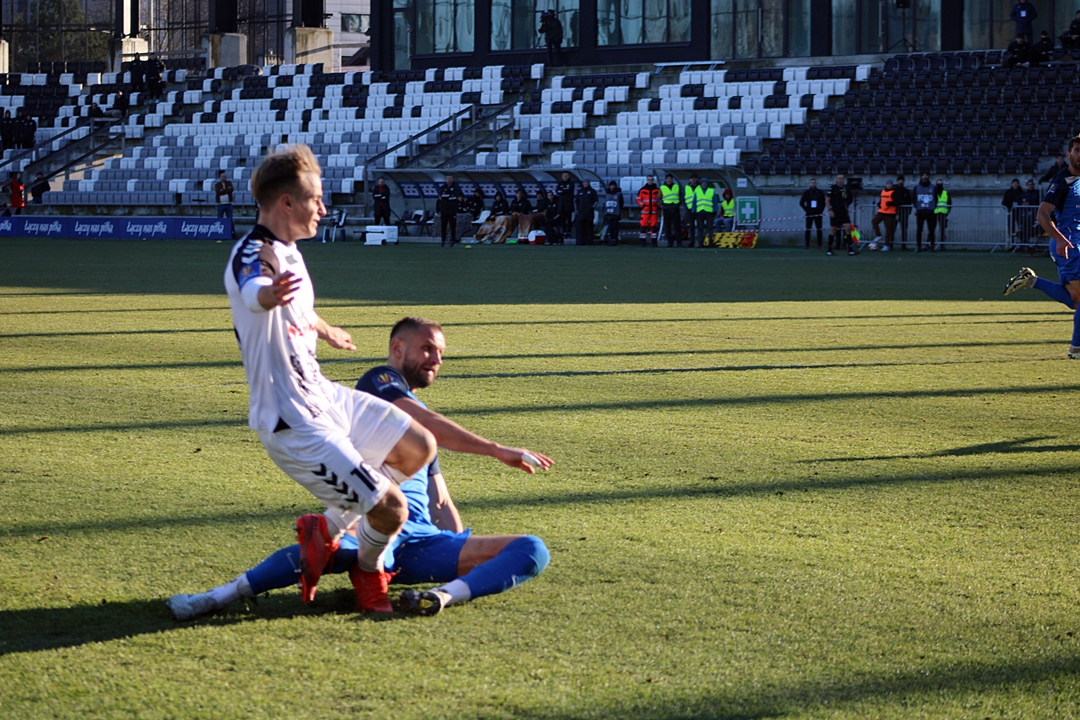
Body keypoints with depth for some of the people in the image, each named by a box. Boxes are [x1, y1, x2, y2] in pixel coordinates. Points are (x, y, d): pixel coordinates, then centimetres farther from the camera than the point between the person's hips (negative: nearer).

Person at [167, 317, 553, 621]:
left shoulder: (419, 416, 34)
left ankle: (446, 594, -34)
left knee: (533, 550, -9)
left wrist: (464, 555, 15)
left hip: (425, 542, 8)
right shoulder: (380, 382, 10)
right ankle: (212, 599, -39)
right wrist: (496, 450, -12)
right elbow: (430, 425, -9)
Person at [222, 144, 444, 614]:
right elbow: (256, 293, -48)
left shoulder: (287, 253, 8)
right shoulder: (252, 257, -22)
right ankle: (368, 571, 21)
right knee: (390, 509, -11)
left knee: (418, 448, 12)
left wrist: (329, 333, 52)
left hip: (325, 397, 10)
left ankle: (328, 527, 17)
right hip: (295, 425, -10)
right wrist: (271, 294, -73)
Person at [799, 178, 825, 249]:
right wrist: (806, 210, -1)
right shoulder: (806, 192, 5)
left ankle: (819, 245, 2)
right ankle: (807, 244, 3)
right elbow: (801, 202, 8)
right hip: (809, 214, 0)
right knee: (808, 229, -2)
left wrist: (821, 210, 0)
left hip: (818, 214, 0)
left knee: (819, 229, -1)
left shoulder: (820, 192, 6)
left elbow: (824, 202, 12)